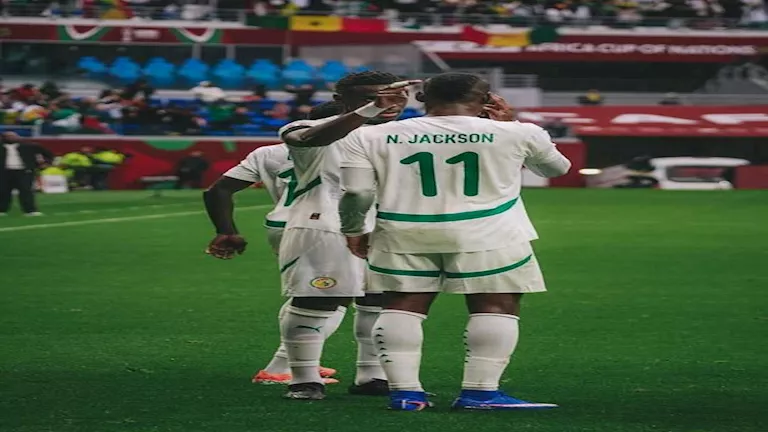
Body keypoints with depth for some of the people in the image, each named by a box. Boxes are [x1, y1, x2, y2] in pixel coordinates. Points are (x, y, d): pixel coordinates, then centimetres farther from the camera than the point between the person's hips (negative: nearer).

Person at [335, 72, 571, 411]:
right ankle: (479, 391, -5)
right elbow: (556, 168, 19)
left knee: (402, 307, 9)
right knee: (496, 307, 3)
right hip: (486, 235, -2)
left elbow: (356, 192, 1)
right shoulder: (513, 134, 2)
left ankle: (404, 391, 1)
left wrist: (354, 230, 16)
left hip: (404, 233, 2)